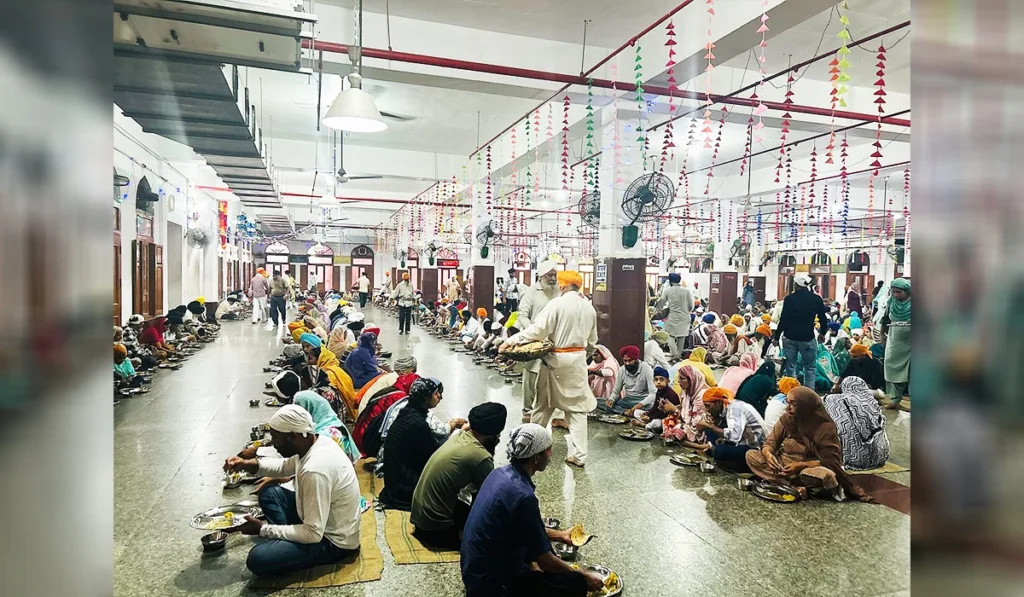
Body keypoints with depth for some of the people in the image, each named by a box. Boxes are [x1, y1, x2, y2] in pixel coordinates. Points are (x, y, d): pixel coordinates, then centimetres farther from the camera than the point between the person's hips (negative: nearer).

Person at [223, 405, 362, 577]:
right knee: (269, 493, 11)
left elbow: (313, 534, -28)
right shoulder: (315, 442, -5)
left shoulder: (315, 470, -33)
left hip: (334, 541, -9)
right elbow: (285, 466, 17)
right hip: (321, 521, 9)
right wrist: (249, 464, 0)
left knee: (257, 560, -21)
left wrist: (262, 529, -18)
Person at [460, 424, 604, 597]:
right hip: (491, 583, -9)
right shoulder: (522, 496, -28)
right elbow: (545, 562, -17)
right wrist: (584, 577, -2)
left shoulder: (501, 473, -1)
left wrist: (559, 535, 21)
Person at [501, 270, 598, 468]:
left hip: (557, 359, -4)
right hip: (578, 359, 4)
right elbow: (592, 340, 13)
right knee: (577, 407, 8)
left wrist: (512, 340, -15)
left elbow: (538, 330, -19)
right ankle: (578, 454, 6)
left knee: (543, 404, 11)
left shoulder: (557, 303, -13)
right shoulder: (589, 308, 6)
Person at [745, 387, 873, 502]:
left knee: (824, 476, -40)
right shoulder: (786, 420, -2)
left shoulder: (825, 427, -15)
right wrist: (768, 454, -26)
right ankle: (795, 487, -29)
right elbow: (770, 443, -1)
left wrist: (801, 465, -29)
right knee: (751, 455, -20)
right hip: (784, 464, 5)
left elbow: (831, 459, -18)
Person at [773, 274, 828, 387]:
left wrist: (776, 337, 1)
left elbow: (783, 319, -6)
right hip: (807, 338, 0)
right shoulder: (816, 299, -1)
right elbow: (823, 318, 4)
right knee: (809, 368, 9)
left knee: (791, 368, 8)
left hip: (790, 337, 0)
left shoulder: (789, 298, -4)